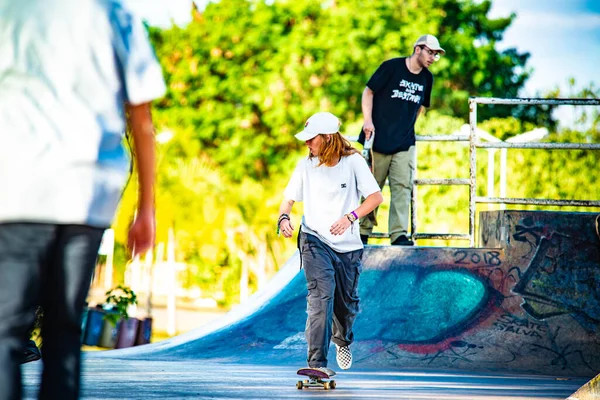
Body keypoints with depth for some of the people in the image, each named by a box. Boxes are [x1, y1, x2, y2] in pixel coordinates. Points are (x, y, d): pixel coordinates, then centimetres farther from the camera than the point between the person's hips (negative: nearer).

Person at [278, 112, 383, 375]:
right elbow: (289, 199, 7)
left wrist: (349, 217, -23)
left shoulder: (353, 161, -4)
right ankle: (317, 363, -25)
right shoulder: (306, 165, 2)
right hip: (315, 240, -1)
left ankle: (342, 339, 47)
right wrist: (284, 218, -15)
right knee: (321, 296, -19)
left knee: (347, 303, 11)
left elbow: (376, 197, -9)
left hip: (348, 245, 1)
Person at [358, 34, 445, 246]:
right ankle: (363, 232, 13)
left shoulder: (427, 79, 10)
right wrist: (368, 121, -11)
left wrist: (405, 125, 14)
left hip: (405, 144, 4)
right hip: (379, 140, -4)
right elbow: (369, 92, -1)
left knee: (402, 187, -8)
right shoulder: (391, 67, -5)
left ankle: (399, 234, -12)